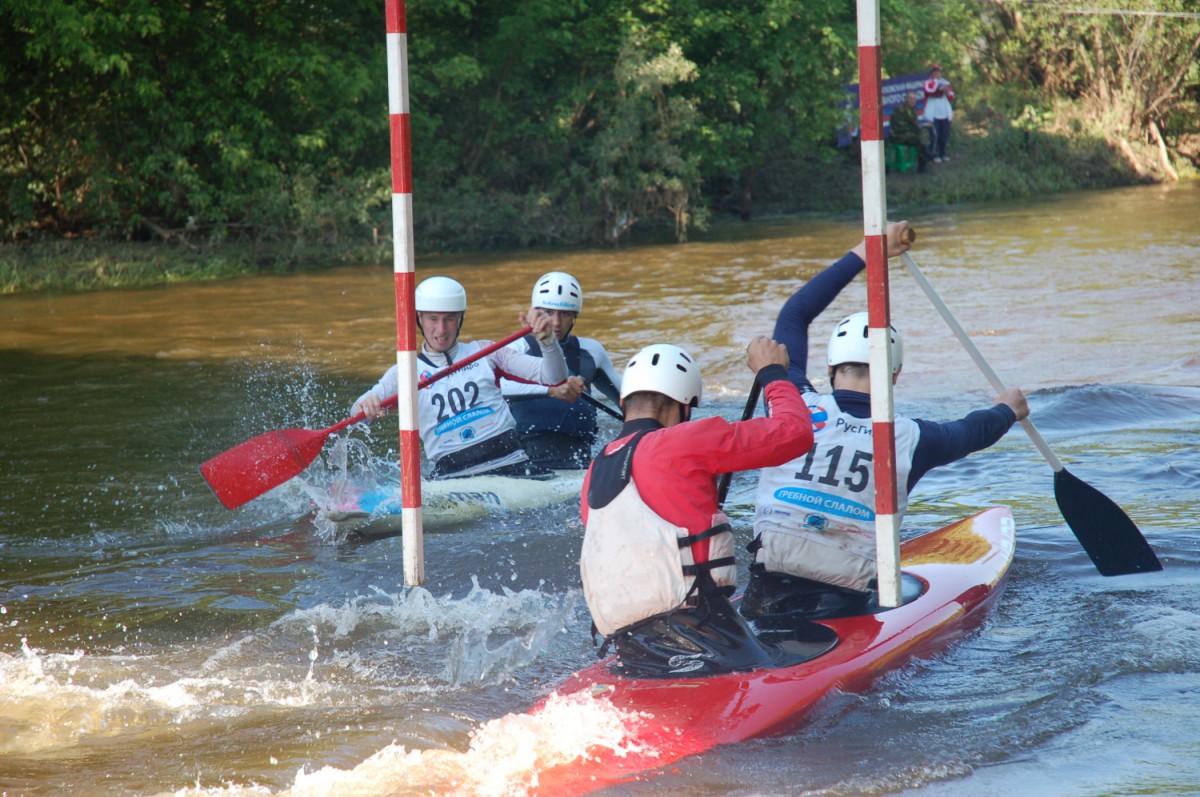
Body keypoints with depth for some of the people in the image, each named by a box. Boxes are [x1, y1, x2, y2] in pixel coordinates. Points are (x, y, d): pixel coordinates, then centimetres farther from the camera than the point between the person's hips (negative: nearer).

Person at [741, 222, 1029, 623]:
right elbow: (974, 431, 23)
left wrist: (862, 255, 23)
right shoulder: (910, 439, -1)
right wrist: (1007, 410, 46)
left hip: (762, 603, 3)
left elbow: (793, 315, 18)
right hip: (842, 614, -3)